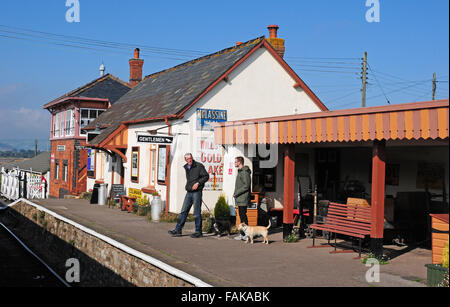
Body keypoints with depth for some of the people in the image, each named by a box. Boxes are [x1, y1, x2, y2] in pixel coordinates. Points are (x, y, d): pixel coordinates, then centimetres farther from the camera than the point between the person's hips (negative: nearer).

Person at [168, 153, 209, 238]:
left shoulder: (199, 166, -6)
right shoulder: (186, 167, 14)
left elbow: (206, 176, -6)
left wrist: (198, 183, -15)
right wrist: (188, 186, 15)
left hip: (197, 192, -6)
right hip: (189, 192, 6)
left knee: (197, 213, -2)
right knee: (183, 211, 5)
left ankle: (198, 232, 6)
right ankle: (178, 230, 9)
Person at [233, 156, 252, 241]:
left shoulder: (245, 172, -14)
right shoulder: (240, 171, 18)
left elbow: (246, 185, -20)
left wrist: (236, 193, -16)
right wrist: (235, 193, 11)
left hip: (243, 198, -10)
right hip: (240, 198, 10)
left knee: (243, 215, -8)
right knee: (241, 216, 12)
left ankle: (246, 234, -4)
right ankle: (242, 234, 17)